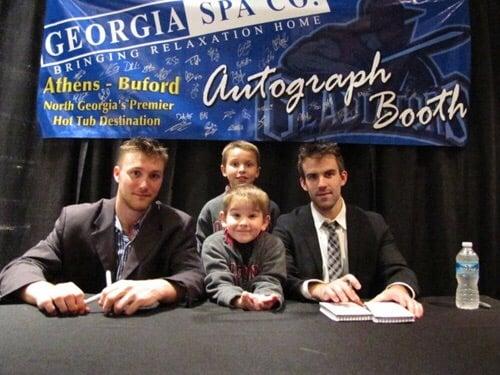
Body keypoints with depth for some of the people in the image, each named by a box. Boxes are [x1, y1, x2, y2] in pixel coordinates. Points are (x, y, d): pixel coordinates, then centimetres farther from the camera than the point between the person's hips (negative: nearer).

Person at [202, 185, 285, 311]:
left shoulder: (273, 245, 0)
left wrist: (265, 299, -34)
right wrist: (238, 299, -35)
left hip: (263, 309, 0)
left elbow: (269, 280, -10)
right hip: (222, 310, 0)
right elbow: (218, 283, -14)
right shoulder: (213, 245, -4)